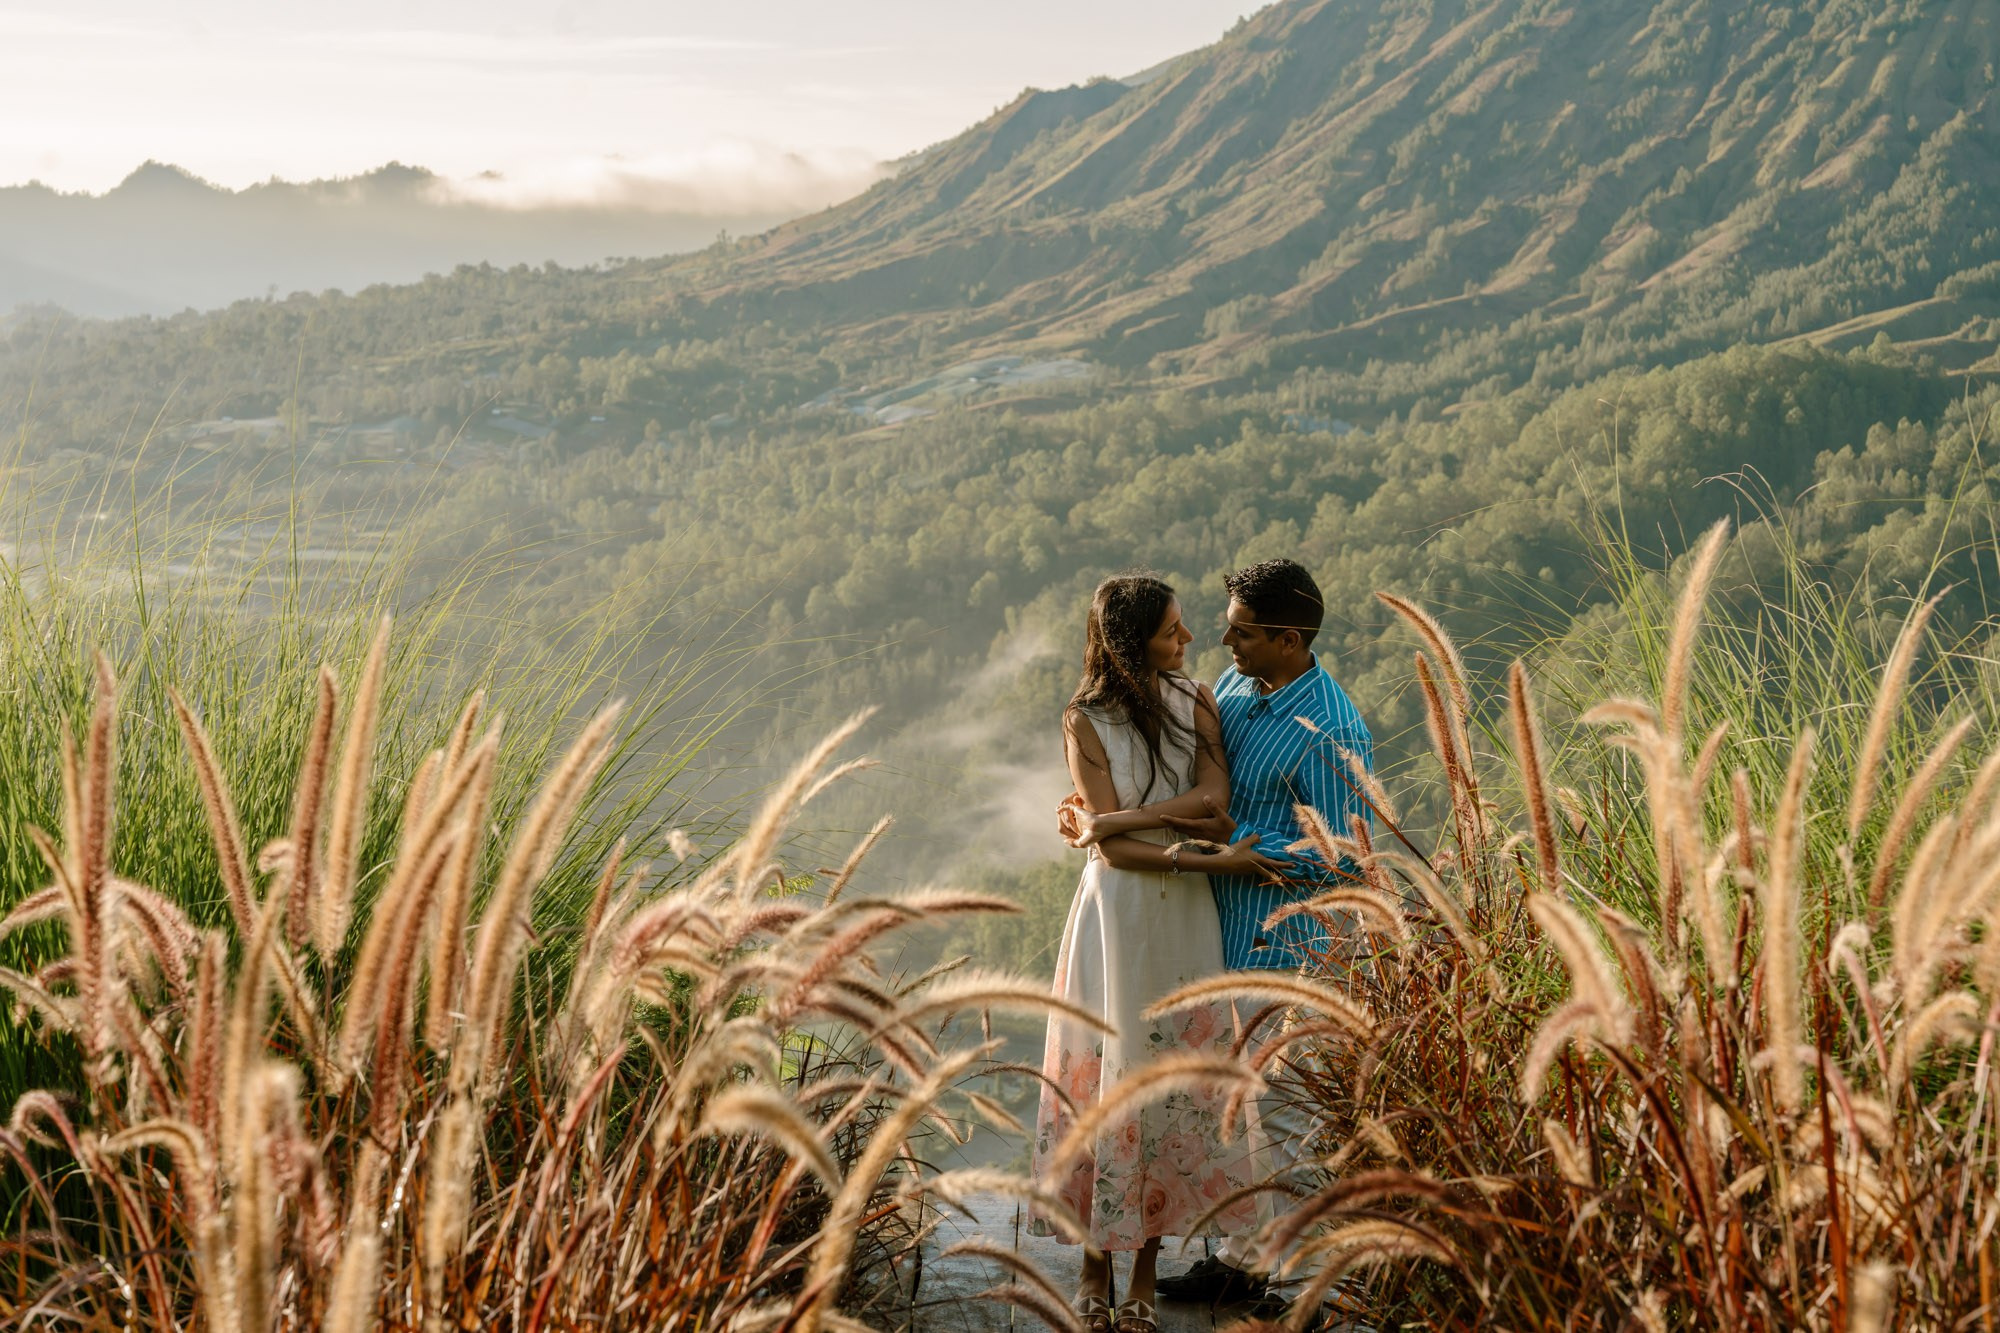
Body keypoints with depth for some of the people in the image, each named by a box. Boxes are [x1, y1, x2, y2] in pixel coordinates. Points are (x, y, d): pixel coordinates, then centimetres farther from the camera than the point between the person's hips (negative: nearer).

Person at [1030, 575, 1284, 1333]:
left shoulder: (1195, 703, 4)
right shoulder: (1085, 721, -6)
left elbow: (1214, 800, -11)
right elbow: (1114, 849, -11)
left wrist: (1114, 818, -15)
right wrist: (1211, 861, -17)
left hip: (1185, 916, 3)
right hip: (1118, 910, -3)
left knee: (1176, 1074, 3)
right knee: (1108, 1077, 1)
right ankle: (1096, 1271, 10)